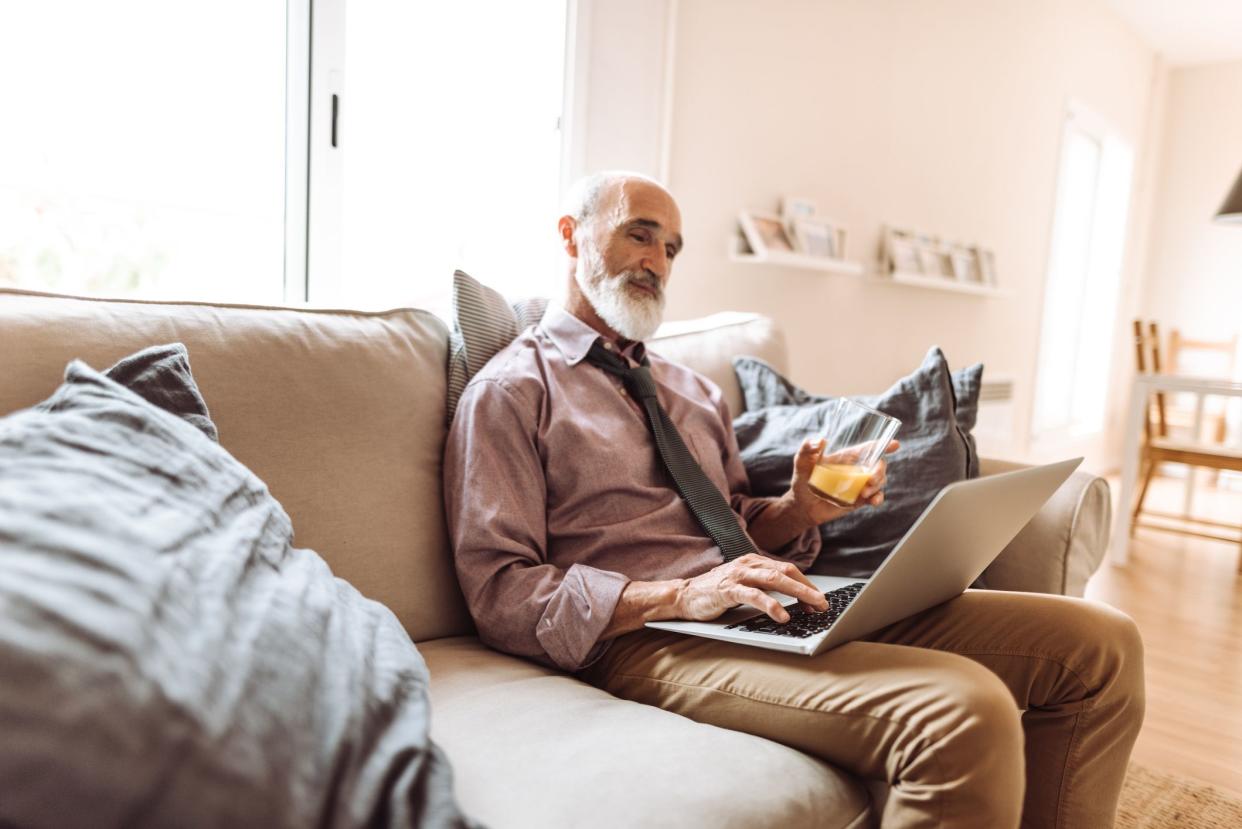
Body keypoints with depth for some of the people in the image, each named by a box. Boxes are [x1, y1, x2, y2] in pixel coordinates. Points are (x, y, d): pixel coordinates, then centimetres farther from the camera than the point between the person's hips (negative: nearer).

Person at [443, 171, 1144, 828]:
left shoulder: (696, 392, 23)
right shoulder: (512, 390, 1)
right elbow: (501, 593, -7)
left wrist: (800, 511, 1)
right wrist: (677, 596, -19)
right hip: (647, 642, -6)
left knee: (1103, 643, -5)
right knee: (965, 710, -31)